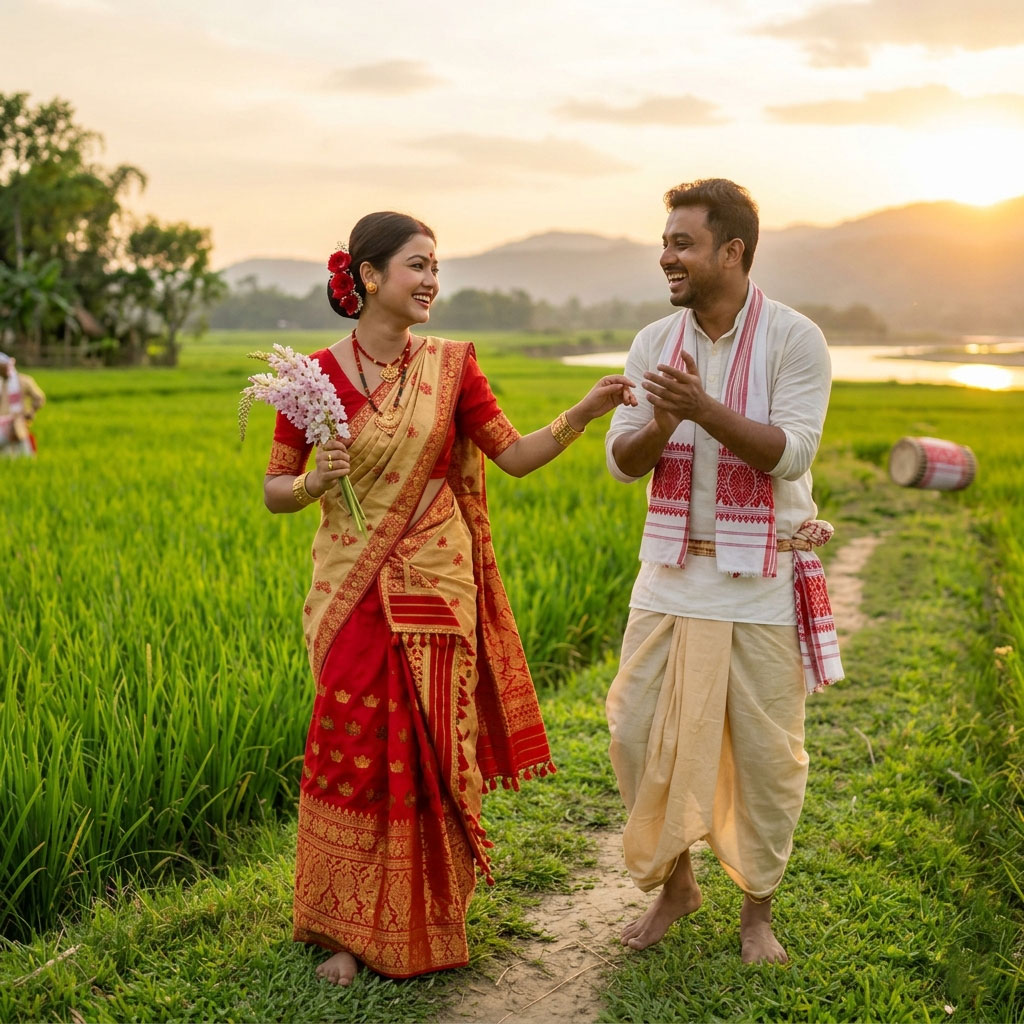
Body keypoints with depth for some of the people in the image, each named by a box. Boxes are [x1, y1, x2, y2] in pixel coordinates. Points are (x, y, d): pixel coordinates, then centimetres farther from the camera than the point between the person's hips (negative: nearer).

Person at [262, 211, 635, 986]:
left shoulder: (451, 365, 1)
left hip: (436, 589, 1)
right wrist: (316, 482, -18)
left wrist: (586, 411, -14)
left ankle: (425, 925, 25)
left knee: (432, 753, 6)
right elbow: (274, 491, 2)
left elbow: (517, 457, -1)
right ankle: (348, 930, 21)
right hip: (354, 594, -1)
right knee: (354, 749, 3)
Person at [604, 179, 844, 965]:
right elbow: (623, 461, 1)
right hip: (673, 574, 4)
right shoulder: (654, 342, 4)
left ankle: (758, 911, 26)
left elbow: (790, 455, -17)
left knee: (766, 752, 5)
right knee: (638, 732, 3)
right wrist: (659, 425, -20)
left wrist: (705, 409, -29)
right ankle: (674, 883, 26)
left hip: (763, 581, -3)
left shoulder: (795, 340, -8)